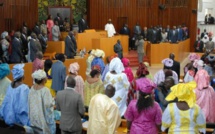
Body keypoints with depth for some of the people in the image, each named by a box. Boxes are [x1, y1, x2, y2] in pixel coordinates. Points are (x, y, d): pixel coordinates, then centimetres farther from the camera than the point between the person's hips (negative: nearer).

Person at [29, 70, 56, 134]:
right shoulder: (45, 90, -21)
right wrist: (53, 100, -4)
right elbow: (48, 104, -22)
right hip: (42, 118, -7)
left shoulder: (32, 88, -1)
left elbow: (30, 102, 7)